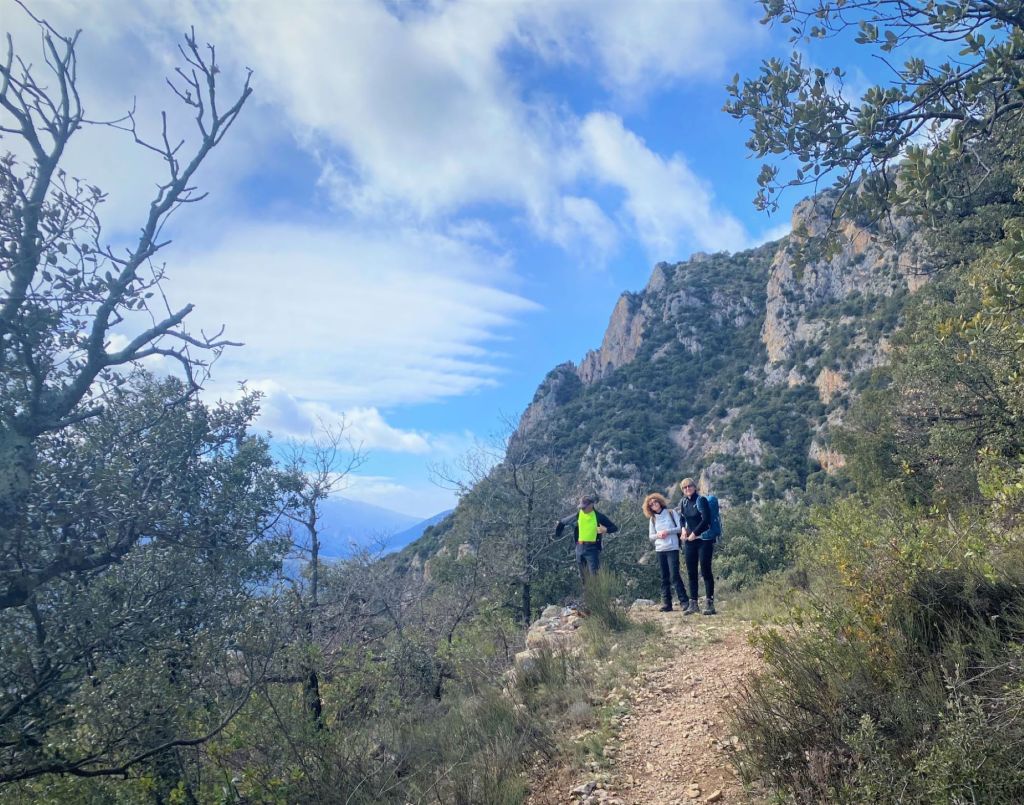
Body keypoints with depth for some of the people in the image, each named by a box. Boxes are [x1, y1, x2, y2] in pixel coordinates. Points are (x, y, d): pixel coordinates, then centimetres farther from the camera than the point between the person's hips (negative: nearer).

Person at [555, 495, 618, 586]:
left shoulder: (599, 517, -5)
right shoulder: (576, 516, 2)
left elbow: (615, 527, -2)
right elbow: (562, 522, 16)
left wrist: (606, 530, -20)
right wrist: (557, 534, 19)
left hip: (592, 548, -4)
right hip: (580, 548, 4)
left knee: (594, 575, -7)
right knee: (583, 576, 13)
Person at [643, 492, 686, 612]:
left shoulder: (671, 513, 2)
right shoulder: (652, 519, 11)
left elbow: (681, 528, -3)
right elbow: (651, 536, 11)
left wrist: (668, 531, -15)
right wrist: (658, 535, -10)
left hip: (672, 548, -4)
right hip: (659, 549, 4)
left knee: (674, 575, -11)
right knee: (664, 577, 4)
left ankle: (684, 601, -5)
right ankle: (666, 603, 6)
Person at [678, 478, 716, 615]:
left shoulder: (701, 500, -9)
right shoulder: (683, 502, 10)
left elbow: (706, 520, -15)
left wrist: (694, 533, -14)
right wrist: (683, 529, 4)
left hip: (704, 540, -6)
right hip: (690, 541, 6)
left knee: (705, 571, -6)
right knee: (691, 572, 5)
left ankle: (709, 603, -2)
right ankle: (693, 603, 11)